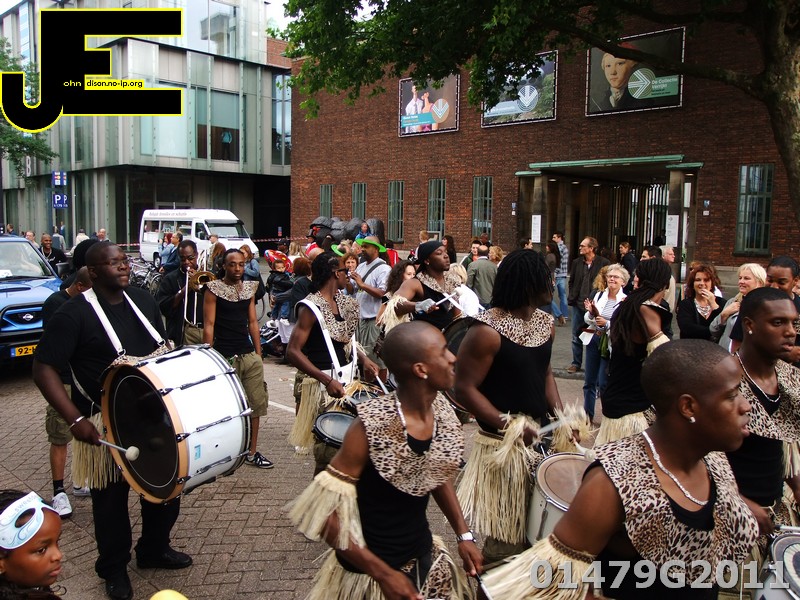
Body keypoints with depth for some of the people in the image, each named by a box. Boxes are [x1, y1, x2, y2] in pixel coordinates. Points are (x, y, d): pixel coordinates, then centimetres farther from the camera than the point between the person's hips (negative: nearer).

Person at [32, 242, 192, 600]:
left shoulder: (143, 300, 3)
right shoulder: (75, 313, -16)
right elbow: (43, 369, -18)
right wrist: (75, 419, -26)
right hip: (106, 425, -6)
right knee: (111, 498, 11)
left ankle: (155, 550, 42)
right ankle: (114, 568, 33)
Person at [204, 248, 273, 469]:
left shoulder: (249, 288, 12)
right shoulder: (213, 289, -4)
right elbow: (208, 325, -6)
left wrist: (258, 353, 12)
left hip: (250, 356, 6)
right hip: (225, 358, -5)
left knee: (257, 403, 7)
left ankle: (252, 452, 18)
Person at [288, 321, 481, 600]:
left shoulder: (441, 411, -8)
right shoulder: (373, 425, -27)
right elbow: (324, 512, -21)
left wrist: (464, 534, 4)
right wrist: (383, 573, -19)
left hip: (426, 556, 6)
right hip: (370, 572, -6)